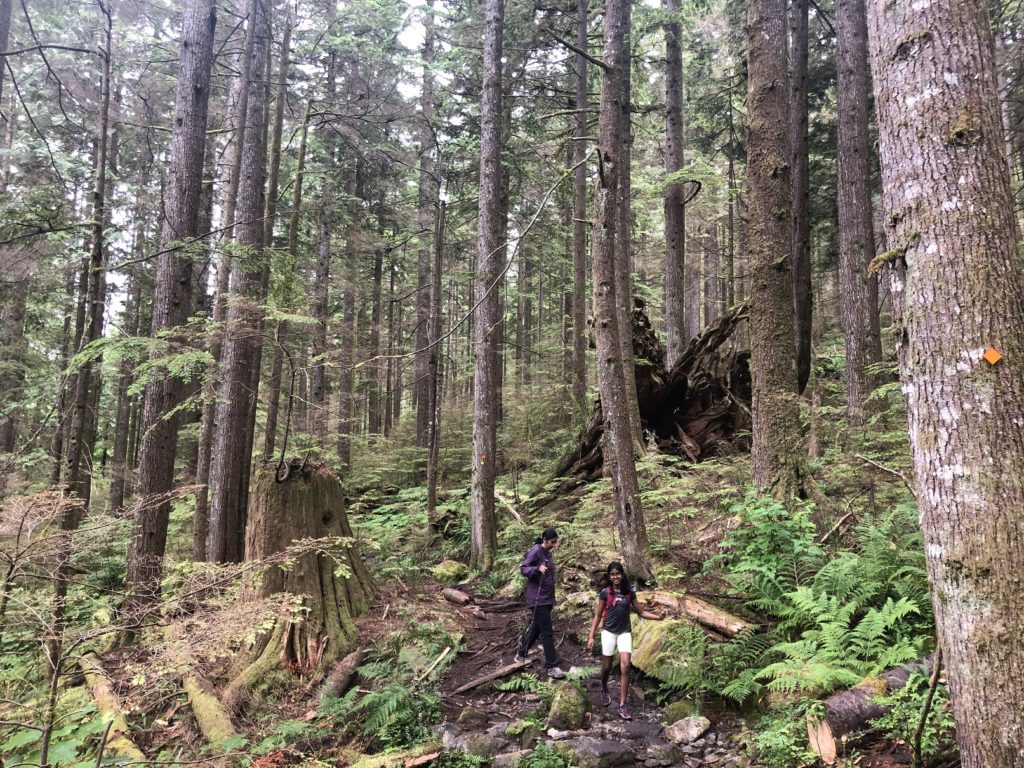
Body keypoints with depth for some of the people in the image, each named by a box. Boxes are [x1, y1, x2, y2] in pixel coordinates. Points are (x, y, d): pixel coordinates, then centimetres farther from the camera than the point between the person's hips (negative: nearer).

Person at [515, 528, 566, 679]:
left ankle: (521, 655, 32)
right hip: (538, 599, -9)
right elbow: (523, 569, -17)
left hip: (547, 598, 9)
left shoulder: (547, 553, 13)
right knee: (547, 632, -8)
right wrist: (538, 568, -34)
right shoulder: (535, 551, -14)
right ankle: (552, 667, -5)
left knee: (536, 628, 17)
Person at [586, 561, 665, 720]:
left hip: (625, 632, 1)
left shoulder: (629, 592, 1)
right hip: (609, 632, -1)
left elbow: (640, 612, 7)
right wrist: (591, 636, -4)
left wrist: (657, 616, -9)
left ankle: (622, 705, -5)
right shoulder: (605, 593, -5)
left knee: (625, 667, -9)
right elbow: (598, 615, -1)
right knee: (607, 667, 9)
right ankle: (604, 691, 39)